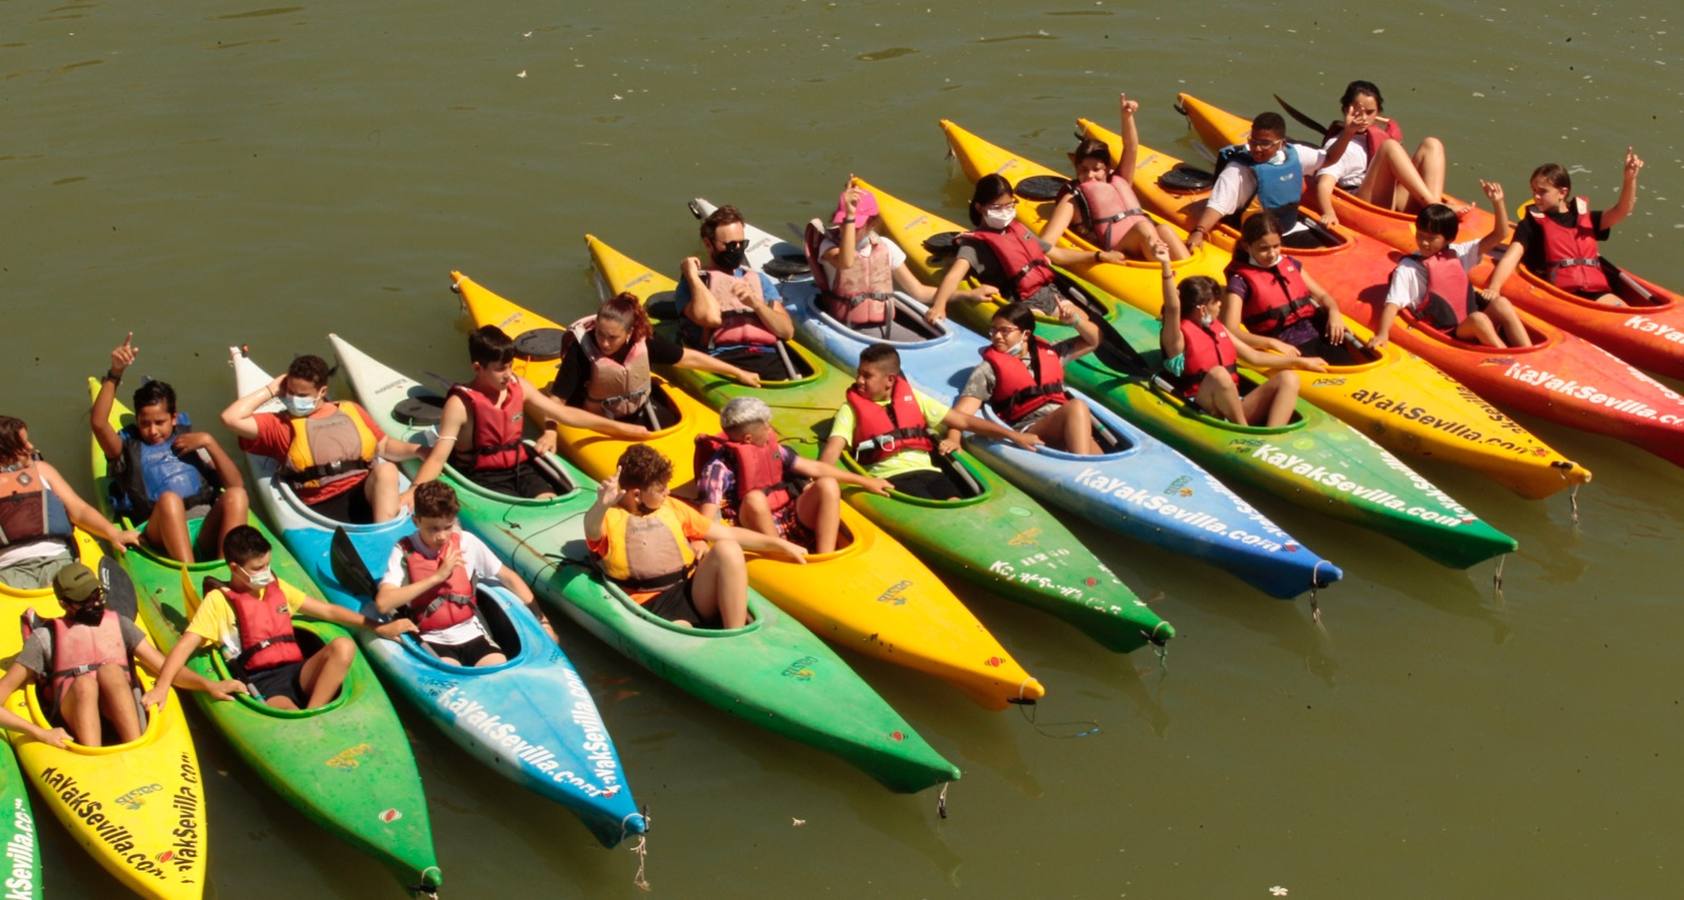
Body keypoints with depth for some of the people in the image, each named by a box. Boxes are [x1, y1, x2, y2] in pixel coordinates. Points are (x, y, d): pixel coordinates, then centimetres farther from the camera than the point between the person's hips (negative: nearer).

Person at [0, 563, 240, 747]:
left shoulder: (118, 624, 22)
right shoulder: (45, 637, 12)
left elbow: (164, 667, 12)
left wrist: (208, 686, -6)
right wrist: (40, 733, -13)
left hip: (121, 718, 2)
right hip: (73, 719, -1)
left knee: (110, 671, -26)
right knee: (84, 682, -30)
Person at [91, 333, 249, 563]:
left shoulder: (190, 442, 29)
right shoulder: (129, 447, 25)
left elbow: (237, 484, 17)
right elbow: (98, 422, 3)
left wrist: (209, 442, 8)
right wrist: (115, 374, -3)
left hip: (206, 530, 2)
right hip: (159, 533, -2)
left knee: (235, 495, -27)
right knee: (169, 498, -34)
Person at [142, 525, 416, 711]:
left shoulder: (277, 587, 21)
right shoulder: (218, 600, 5)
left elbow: (327, 611, 24)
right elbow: (185, 646, -5)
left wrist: (378, 627, 16)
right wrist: (162, 686, -22)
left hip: (297, 671, 6)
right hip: (260, 684, -6)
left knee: (343, 646, -25)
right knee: (289, 715, -40)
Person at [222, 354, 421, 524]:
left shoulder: (350, 411, 23)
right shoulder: (282, 424, 15)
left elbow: (385, 446, 24)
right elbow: (231, 418, 6)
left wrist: (416, 450, 4)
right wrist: (271, 390, 13)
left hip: (365, 494, 2)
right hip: (322, 507, -2)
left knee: (385, 468, -32)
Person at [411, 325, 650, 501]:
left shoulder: (518, 387, 4)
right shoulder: (461, 404, -14)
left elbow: (565, 414, 11)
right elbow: (438, 457, -18)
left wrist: (617, 427, 11)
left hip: (521, 468, 5)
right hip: (485, 477, -5)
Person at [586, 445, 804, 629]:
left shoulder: (671, 508, 22)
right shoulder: (609, 518, 6)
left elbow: (728, 534, 24)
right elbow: (592, 531, -20)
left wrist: (779, 544, 17)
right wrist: (602, 505, -43)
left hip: (693, 594, 5)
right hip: (651, 607, -5)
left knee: (726, 549, -23)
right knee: (681, 634, -40)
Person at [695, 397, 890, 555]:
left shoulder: (772, 449, 7)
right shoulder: (719, 468, -14)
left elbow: (815, 468, 16)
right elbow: (707, 520, -23)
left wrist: (864, 481, 21)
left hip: (791, 525, 7)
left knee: (827, 485, -12)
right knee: (754, 498, -35)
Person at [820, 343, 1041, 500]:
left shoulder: (912, 398, 20)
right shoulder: (851, 409, 12)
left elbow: (963, 421, 20)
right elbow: (832, 449, -3)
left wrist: (1012, 435, 14)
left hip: (928, 471, 3)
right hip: (890, 478, -3)